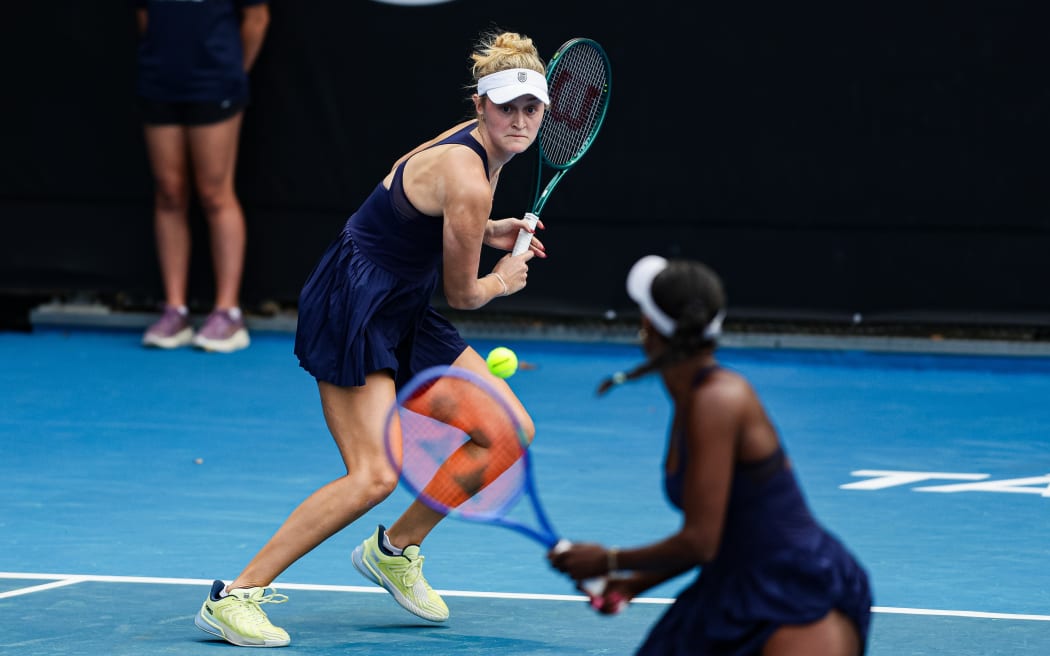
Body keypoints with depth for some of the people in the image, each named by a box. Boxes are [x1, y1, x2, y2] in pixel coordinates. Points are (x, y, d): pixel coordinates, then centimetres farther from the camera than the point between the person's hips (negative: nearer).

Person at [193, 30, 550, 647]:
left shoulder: (476, 145, 4)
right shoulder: (466, 179, -24)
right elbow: (463, 292, -12)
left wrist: (485, 230, 11)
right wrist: (503, 280, 9)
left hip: (402, 312, 10)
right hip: (352, 310, -10)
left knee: (510, 430, 4)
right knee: (375, 474, -21)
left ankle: (394, 550, 21)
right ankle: (233, 597, -14)